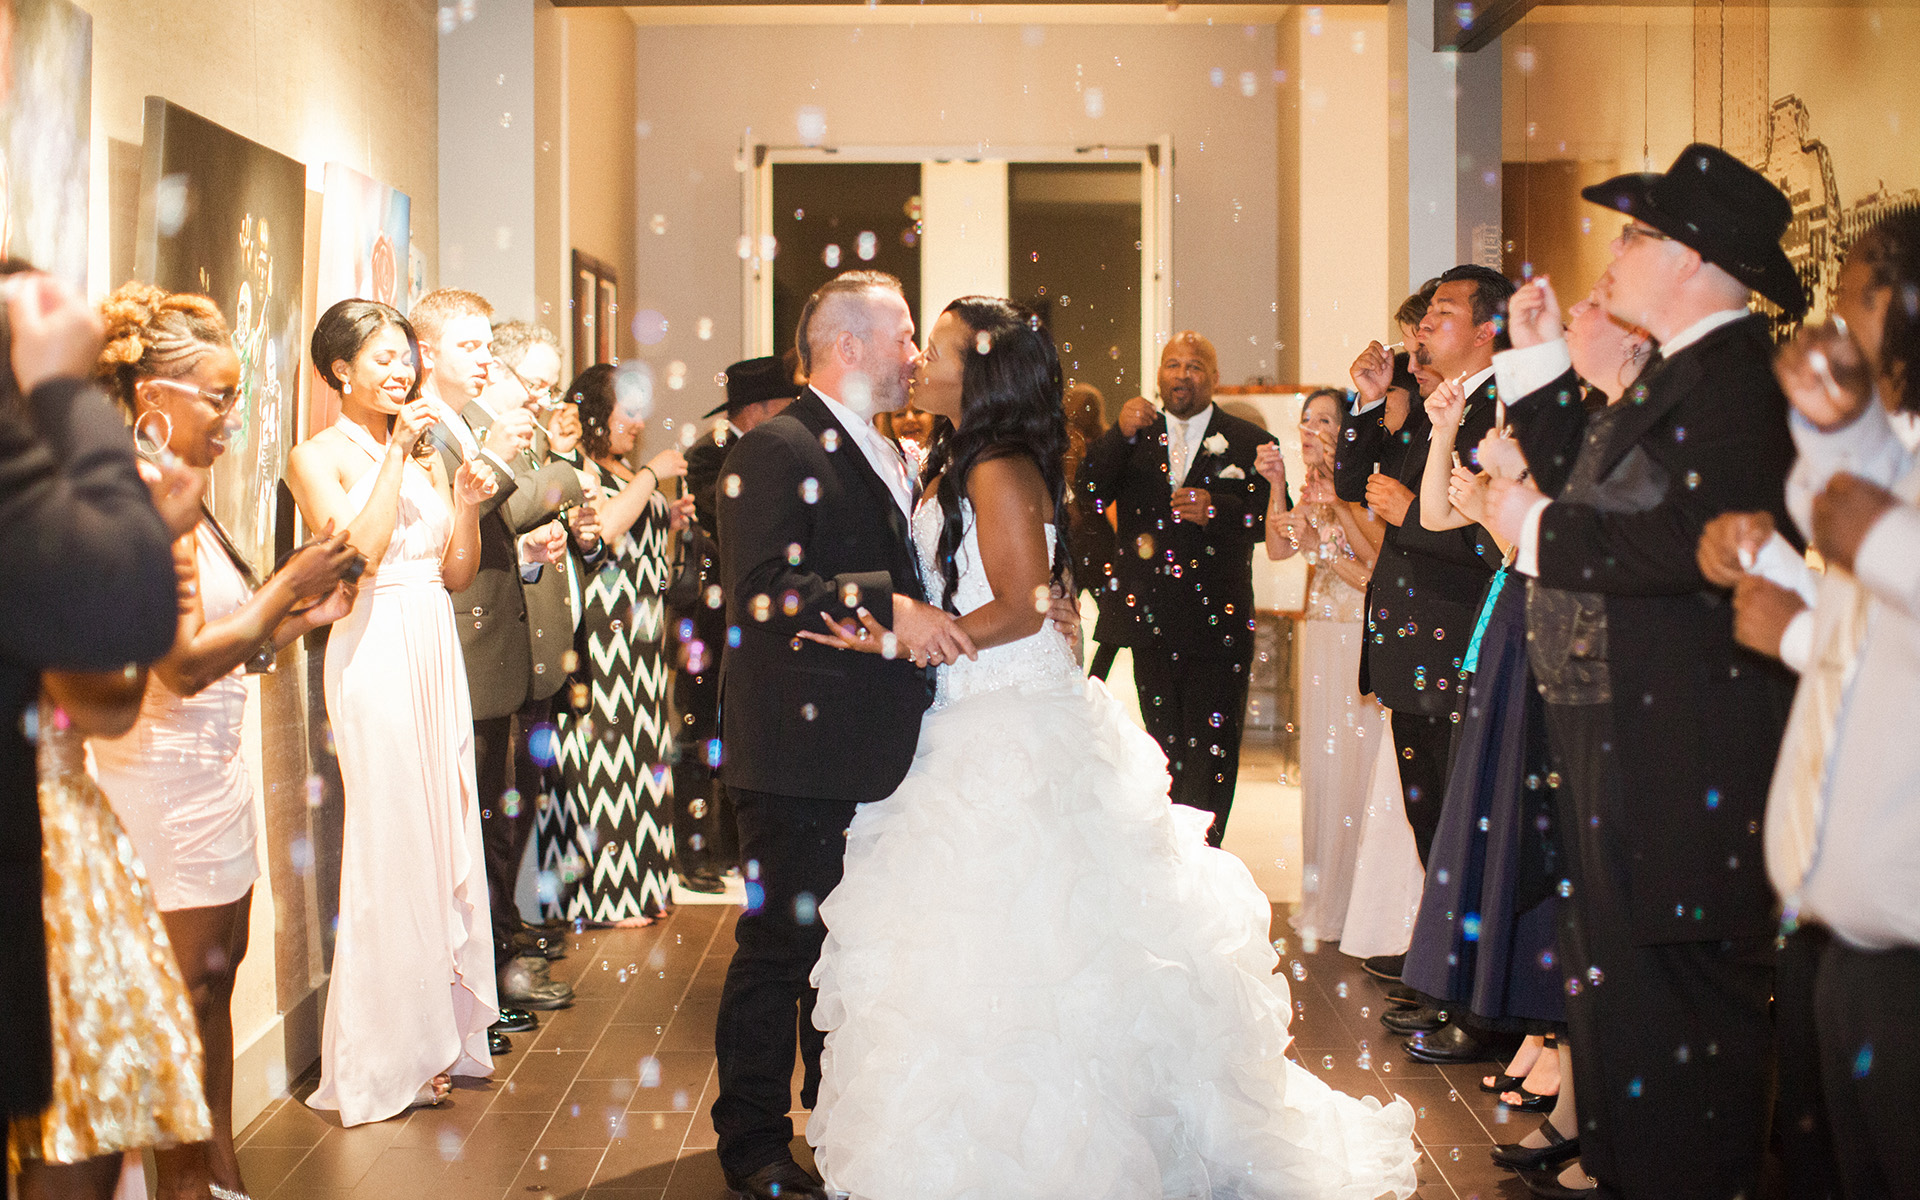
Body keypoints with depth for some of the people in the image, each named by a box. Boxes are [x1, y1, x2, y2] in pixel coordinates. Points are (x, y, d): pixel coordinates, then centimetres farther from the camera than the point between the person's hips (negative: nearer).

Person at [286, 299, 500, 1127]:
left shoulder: (425, 455, 14)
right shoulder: (319, 457, -4)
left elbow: (456, 574, 13)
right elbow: (358, 552, -19)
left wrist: (466, 506, -3)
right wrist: (396, 457, -15)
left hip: (437, 651, 7)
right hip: (375, 651, -7)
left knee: (446, 832, 8)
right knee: (392, 843, -5)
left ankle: (443, 1027, 19)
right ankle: (387, 1056, 5)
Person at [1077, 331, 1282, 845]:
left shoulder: (1249, 442, 2)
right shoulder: (1133, 438, 9)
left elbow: (1273, 519, -7)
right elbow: (1090, 494, -5)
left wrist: (1216, 508, -24)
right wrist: (1120, 434, -18)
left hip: (1218, 623, -3)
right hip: (1151, 621, 3)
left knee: (1211, 752, -2)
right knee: (1164, 746, 14)